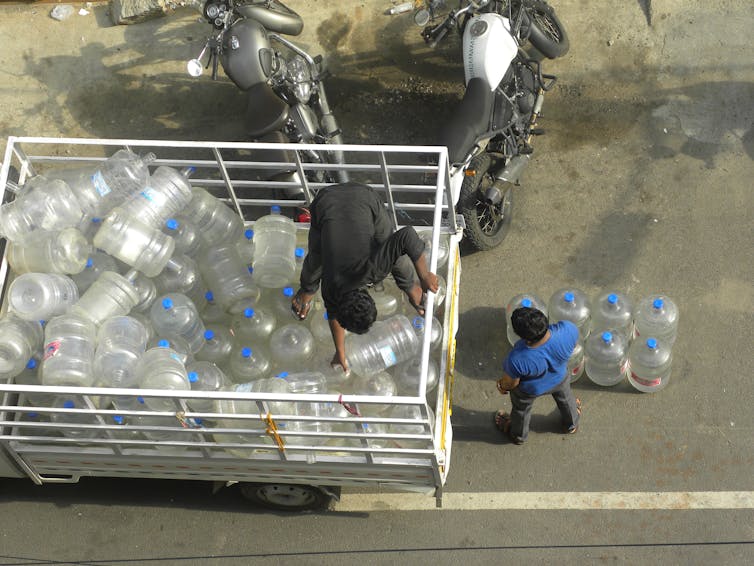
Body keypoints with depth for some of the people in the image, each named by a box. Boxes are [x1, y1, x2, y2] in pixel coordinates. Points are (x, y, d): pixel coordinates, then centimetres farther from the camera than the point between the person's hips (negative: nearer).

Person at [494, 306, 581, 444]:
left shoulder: (517, 360, -44)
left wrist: (502, 386, 1)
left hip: (529, 390, -2)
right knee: (565, 399, 37)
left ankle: (518, 434, 63)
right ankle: (572, 425, 66)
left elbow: (511, 383, -22)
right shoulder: (567, 329, -39)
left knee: (521, 410, 33)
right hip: (560, 379, 2)